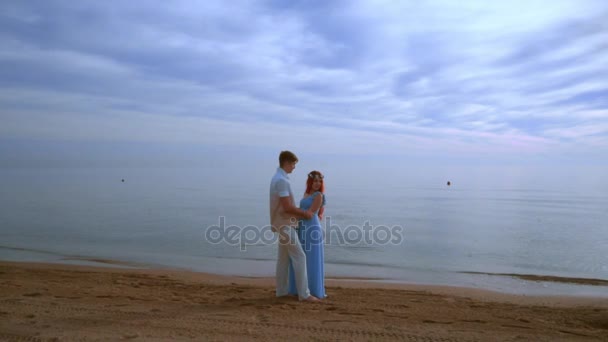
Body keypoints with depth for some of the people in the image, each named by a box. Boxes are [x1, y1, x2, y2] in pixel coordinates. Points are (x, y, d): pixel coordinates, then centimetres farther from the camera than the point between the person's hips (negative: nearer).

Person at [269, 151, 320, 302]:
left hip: (283, 224, 10)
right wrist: (304, 213, -11)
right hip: (286, 225, -10)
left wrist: (300, 212, 10)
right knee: (299, 257, -7)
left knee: (283, 257, 14)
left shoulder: (278, 178, 12)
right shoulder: (282, 180, -21)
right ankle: (304, 293, -4)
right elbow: (287, 207, -24)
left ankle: (282, 290, 21)